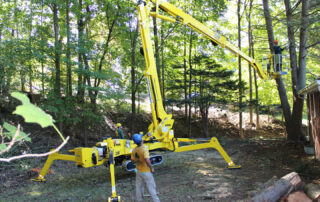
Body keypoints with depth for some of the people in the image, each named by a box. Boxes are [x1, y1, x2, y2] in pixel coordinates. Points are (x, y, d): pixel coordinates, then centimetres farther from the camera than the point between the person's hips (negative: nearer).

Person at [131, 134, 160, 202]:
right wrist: (151, 168, -19)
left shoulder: (134, 150, -4)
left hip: (138, 172, 6)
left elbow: (132, 160, 6)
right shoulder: (144, 149, -24)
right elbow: (147, 161, -33)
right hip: (146, 172, -6)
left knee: (139, 187, 15)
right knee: (151, 187, 6)